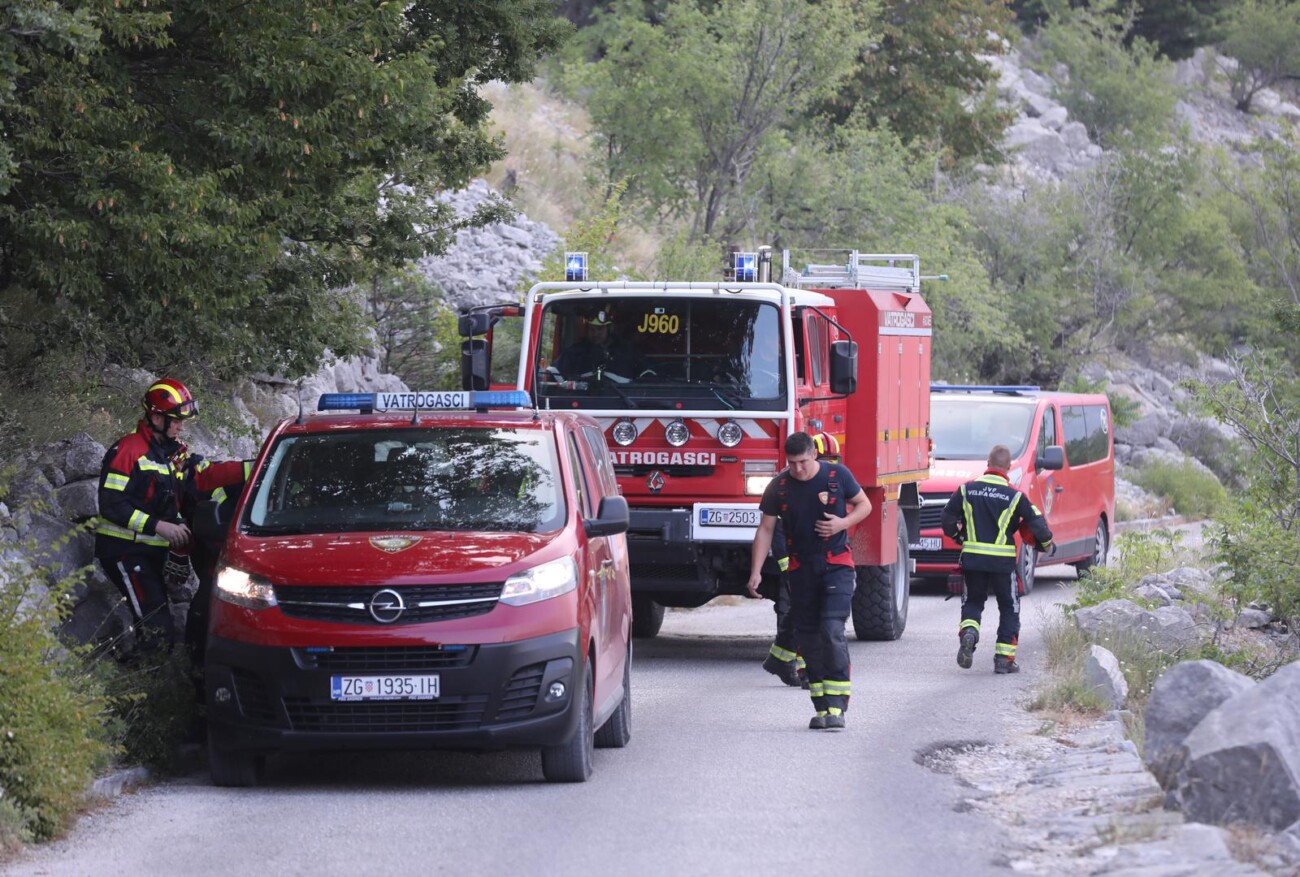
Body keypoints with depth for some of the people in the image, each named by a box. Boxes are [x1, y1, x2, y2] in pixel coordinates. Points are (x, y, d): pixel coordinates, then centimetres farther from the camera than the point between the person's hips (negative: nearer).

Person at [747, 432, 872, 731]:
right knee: (808, 638, 3)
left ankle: (836, 707, -17)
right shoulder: (779, 487, -2)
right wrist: (756, 572, -7)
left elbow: (864, 505, 7)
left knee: (832, 630, -16)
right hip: (801, 569, 3)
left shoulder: (837, 475, -5)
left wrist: (843, 523, -13)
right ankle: (821, 707, 11)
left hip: (836, 565, -3)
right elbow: (765, 530, 2)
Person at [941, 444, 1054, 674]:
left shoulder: (967, 490, 0)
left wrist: (958, 537, 23)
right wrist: (1046, 543, 17)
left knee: (972, 602, 18)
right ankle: (1004, 658, 8)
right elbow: (1036, 524, -3)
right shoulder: (1015, 496, -6)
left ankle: (968, 632, -13)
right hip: (1003, 560, -2)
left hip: (972, 558, 2)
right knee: (1009, 608, 12)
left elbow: (947, 519, 4)